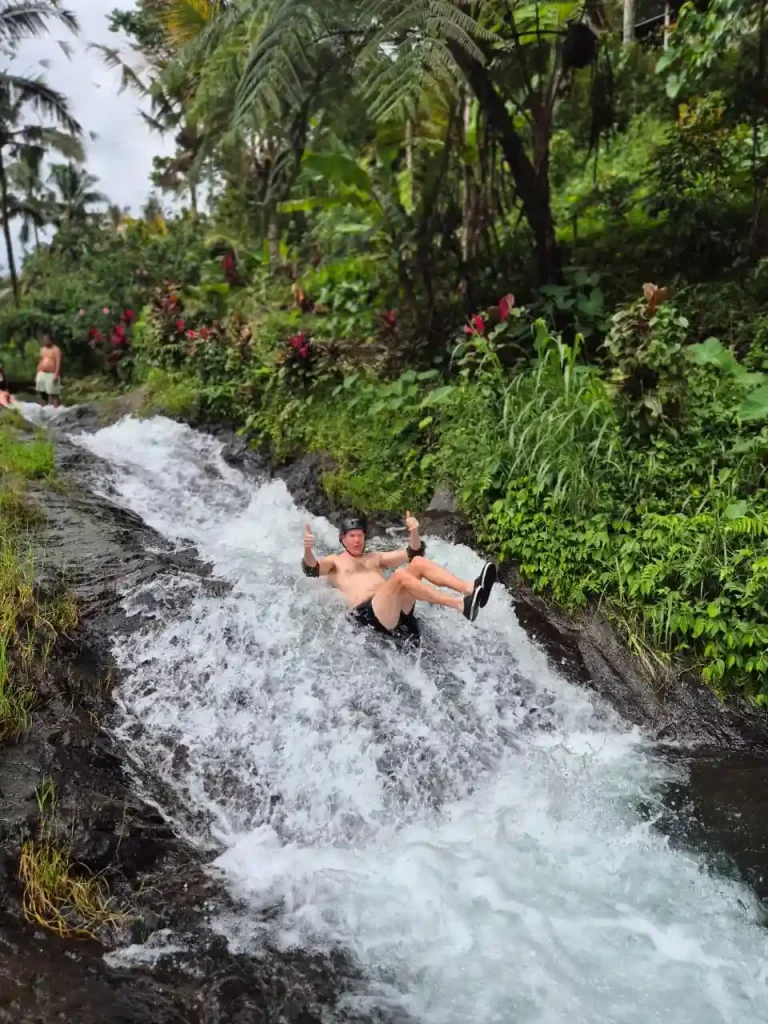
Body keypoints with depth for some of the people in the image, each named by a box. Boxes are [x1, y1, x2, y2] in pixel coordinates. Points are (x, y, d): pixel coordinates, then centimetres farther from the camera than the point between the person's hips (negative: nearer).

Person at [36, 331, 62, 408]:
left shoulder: (56, 349, -6)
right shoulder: (42, 349, 17)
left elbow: (58, 363, -15)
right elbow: (40, 362, 20)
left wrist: (56, 375, -24)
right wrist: (37, 374, 14)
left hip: (52, 375, -8)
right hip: (42, 375, 8)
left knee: (53, 395, -11)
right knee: (42, 394, 9)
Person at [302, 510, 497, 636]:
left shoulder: (375, 557, 32)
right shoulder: (334, 561, 19)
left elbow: (413, 553, 24)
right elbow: (311, 569, -4)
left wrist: (414, 532, 4)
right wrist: (308, 549, -25)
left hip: (399, 608, 5)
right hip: (368, 613, -5)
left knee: (418, 562, -15)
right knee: (400, 575, -32)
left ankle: (470, 589, -36)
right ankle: (461, 604, -46)